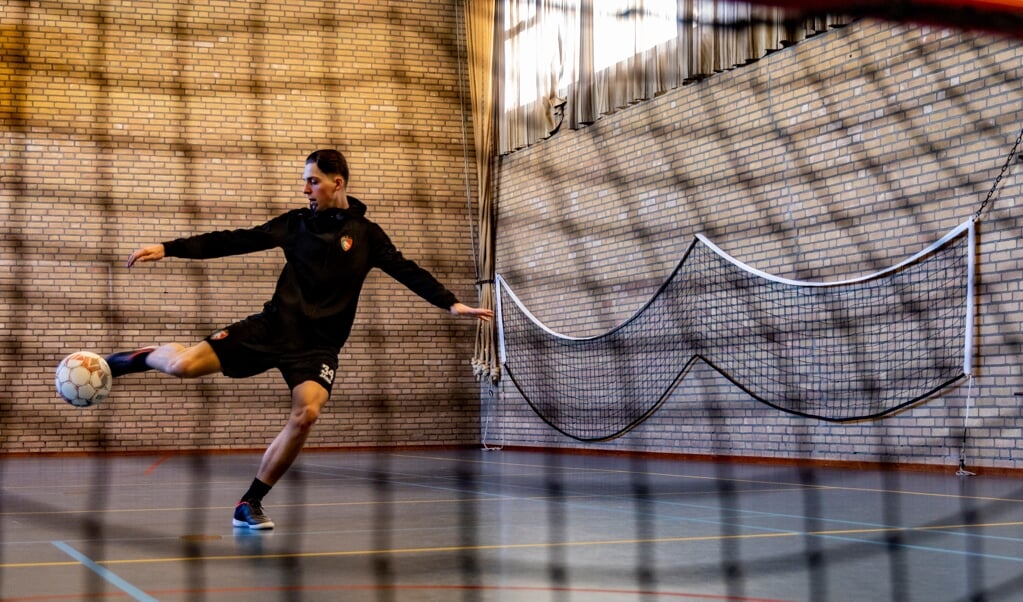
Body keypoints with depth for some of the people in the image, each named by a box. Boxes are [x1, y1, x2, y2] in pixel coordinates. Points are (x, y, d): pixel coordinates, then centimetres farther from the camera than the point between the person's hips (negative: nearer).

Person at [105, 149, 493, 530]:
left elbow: (408, 272, 0)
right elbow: (235, 241, 8)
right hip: (274, 326, 1)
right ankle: (137, 360, 19)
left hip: (319, 344, -1)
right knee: (184, 364, -17)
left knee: (306, 414, -27)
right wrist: (168, 248, 3)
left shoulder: (365, 234, 6)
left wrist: (452, 304, -14)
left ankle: (251, 503, -9)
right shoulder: (296, 222, 8)